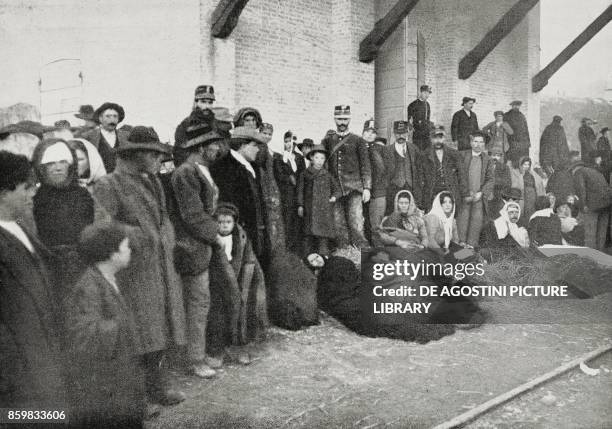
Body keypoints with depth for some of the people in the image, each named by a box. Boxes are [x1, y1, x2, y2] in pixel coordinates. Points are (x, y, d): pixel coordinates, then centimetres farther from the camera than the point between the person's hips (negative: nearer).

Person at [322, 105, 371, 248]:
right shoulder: (328, 140, 13)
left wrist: (366, 188, -3)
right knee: (339, 227, 3)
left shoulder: (357, 140, 7)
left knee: (356, 225, -13)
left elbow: (366, 166, 5)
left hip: (354, 189, -2)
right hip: (335, 190, 2)